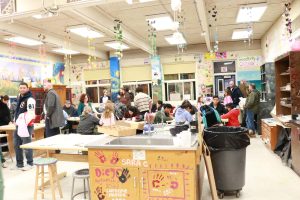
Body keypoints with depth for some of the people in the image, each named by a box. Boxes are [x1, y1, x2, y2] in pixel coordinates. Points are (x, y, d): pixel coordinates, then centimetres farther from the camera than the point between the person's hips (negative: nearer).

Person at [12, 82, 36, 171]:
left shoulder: (30, 99, -13)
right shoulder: (20, 98, 17)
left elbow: (31, 114, -22)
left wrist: (25, 124, -21)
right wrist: (16, 121, 17)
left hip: (26, 125, -10)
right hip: (19, 125, 10)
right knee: (17, 145, 16)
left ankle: (30, 163, 12)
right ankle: (19, 164, 28)